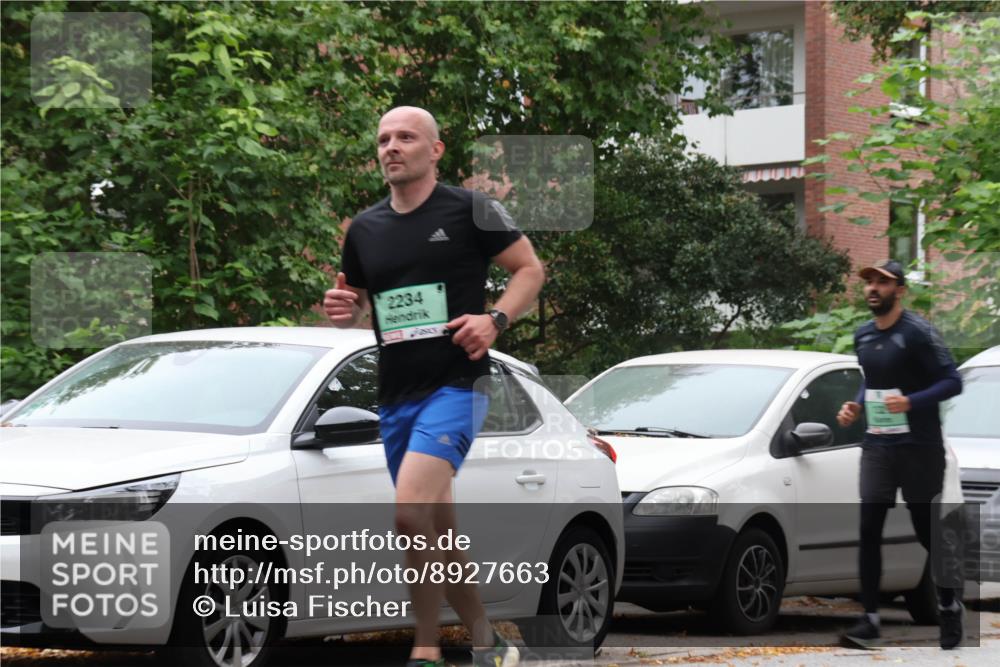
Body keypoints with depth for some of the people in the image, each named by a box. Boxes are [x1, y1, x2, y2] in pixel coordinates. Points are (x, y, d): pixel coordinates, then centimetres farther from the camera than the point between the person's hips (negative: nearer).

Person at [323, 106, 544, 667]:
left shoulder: (469, 210, -3)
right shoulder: (365, 229, 12)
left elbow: (531, 269, 2)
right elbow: (355, 305, 23)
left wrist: (495, 319, -15)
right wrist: (344, 311, -1)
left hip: (456, 386, -7)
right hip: (394, 397, 7)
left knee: (411, 511, -24)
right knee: (437, 528, 12)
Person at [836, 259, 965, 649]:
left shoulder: (917, 332, -11)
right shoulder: (862, 335, 10)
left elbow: (952, 382, -14)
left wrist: (911, 402, -27)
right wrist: (856, 406, 6)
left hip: (918, 447, -5)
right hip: (876, 446, 5)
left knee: (927, 530, 3)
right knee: (869, 531, -6)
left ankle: (949, 606, 25)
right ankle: (870, 618, -4)